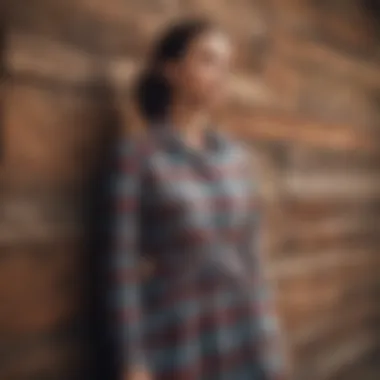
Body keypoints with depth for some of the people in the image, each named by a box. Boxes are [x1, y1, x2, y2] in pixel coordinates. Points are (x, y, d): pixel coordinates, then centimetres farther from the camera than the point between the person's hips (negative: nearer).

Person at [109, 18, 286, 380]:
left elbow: (247, 253, 13)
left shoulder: (236, 156, 9)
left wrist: (265, 338, 13)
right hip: (179, 347, -5)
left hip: (243, 340, 6)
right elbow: (123, 266, -10)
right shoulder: (135, 154, -8)